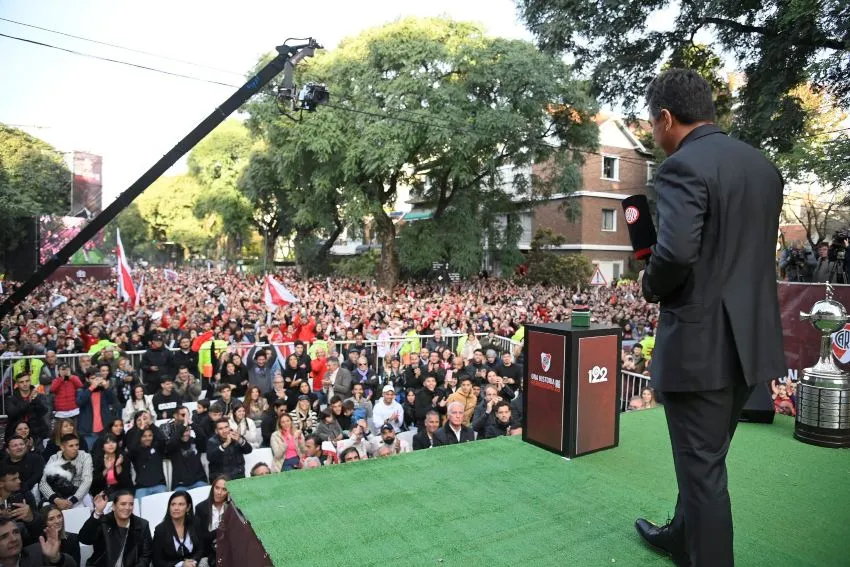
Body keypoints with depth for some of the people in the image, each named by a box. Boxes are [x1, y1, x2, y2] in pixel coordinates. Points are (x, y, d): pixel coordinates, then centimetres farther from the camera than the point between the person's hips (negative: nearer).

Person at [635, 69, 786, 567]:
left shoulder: (683, 167, -16)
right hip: (751, 337, 9)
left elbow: (676, 252, -29)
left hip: (702, 340, -9)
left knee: (702, 465, 6)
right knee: (706, 455, 24)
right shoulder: (763, 165, 11)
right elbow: (759, 247, 16)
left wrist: (651, 288, -8)